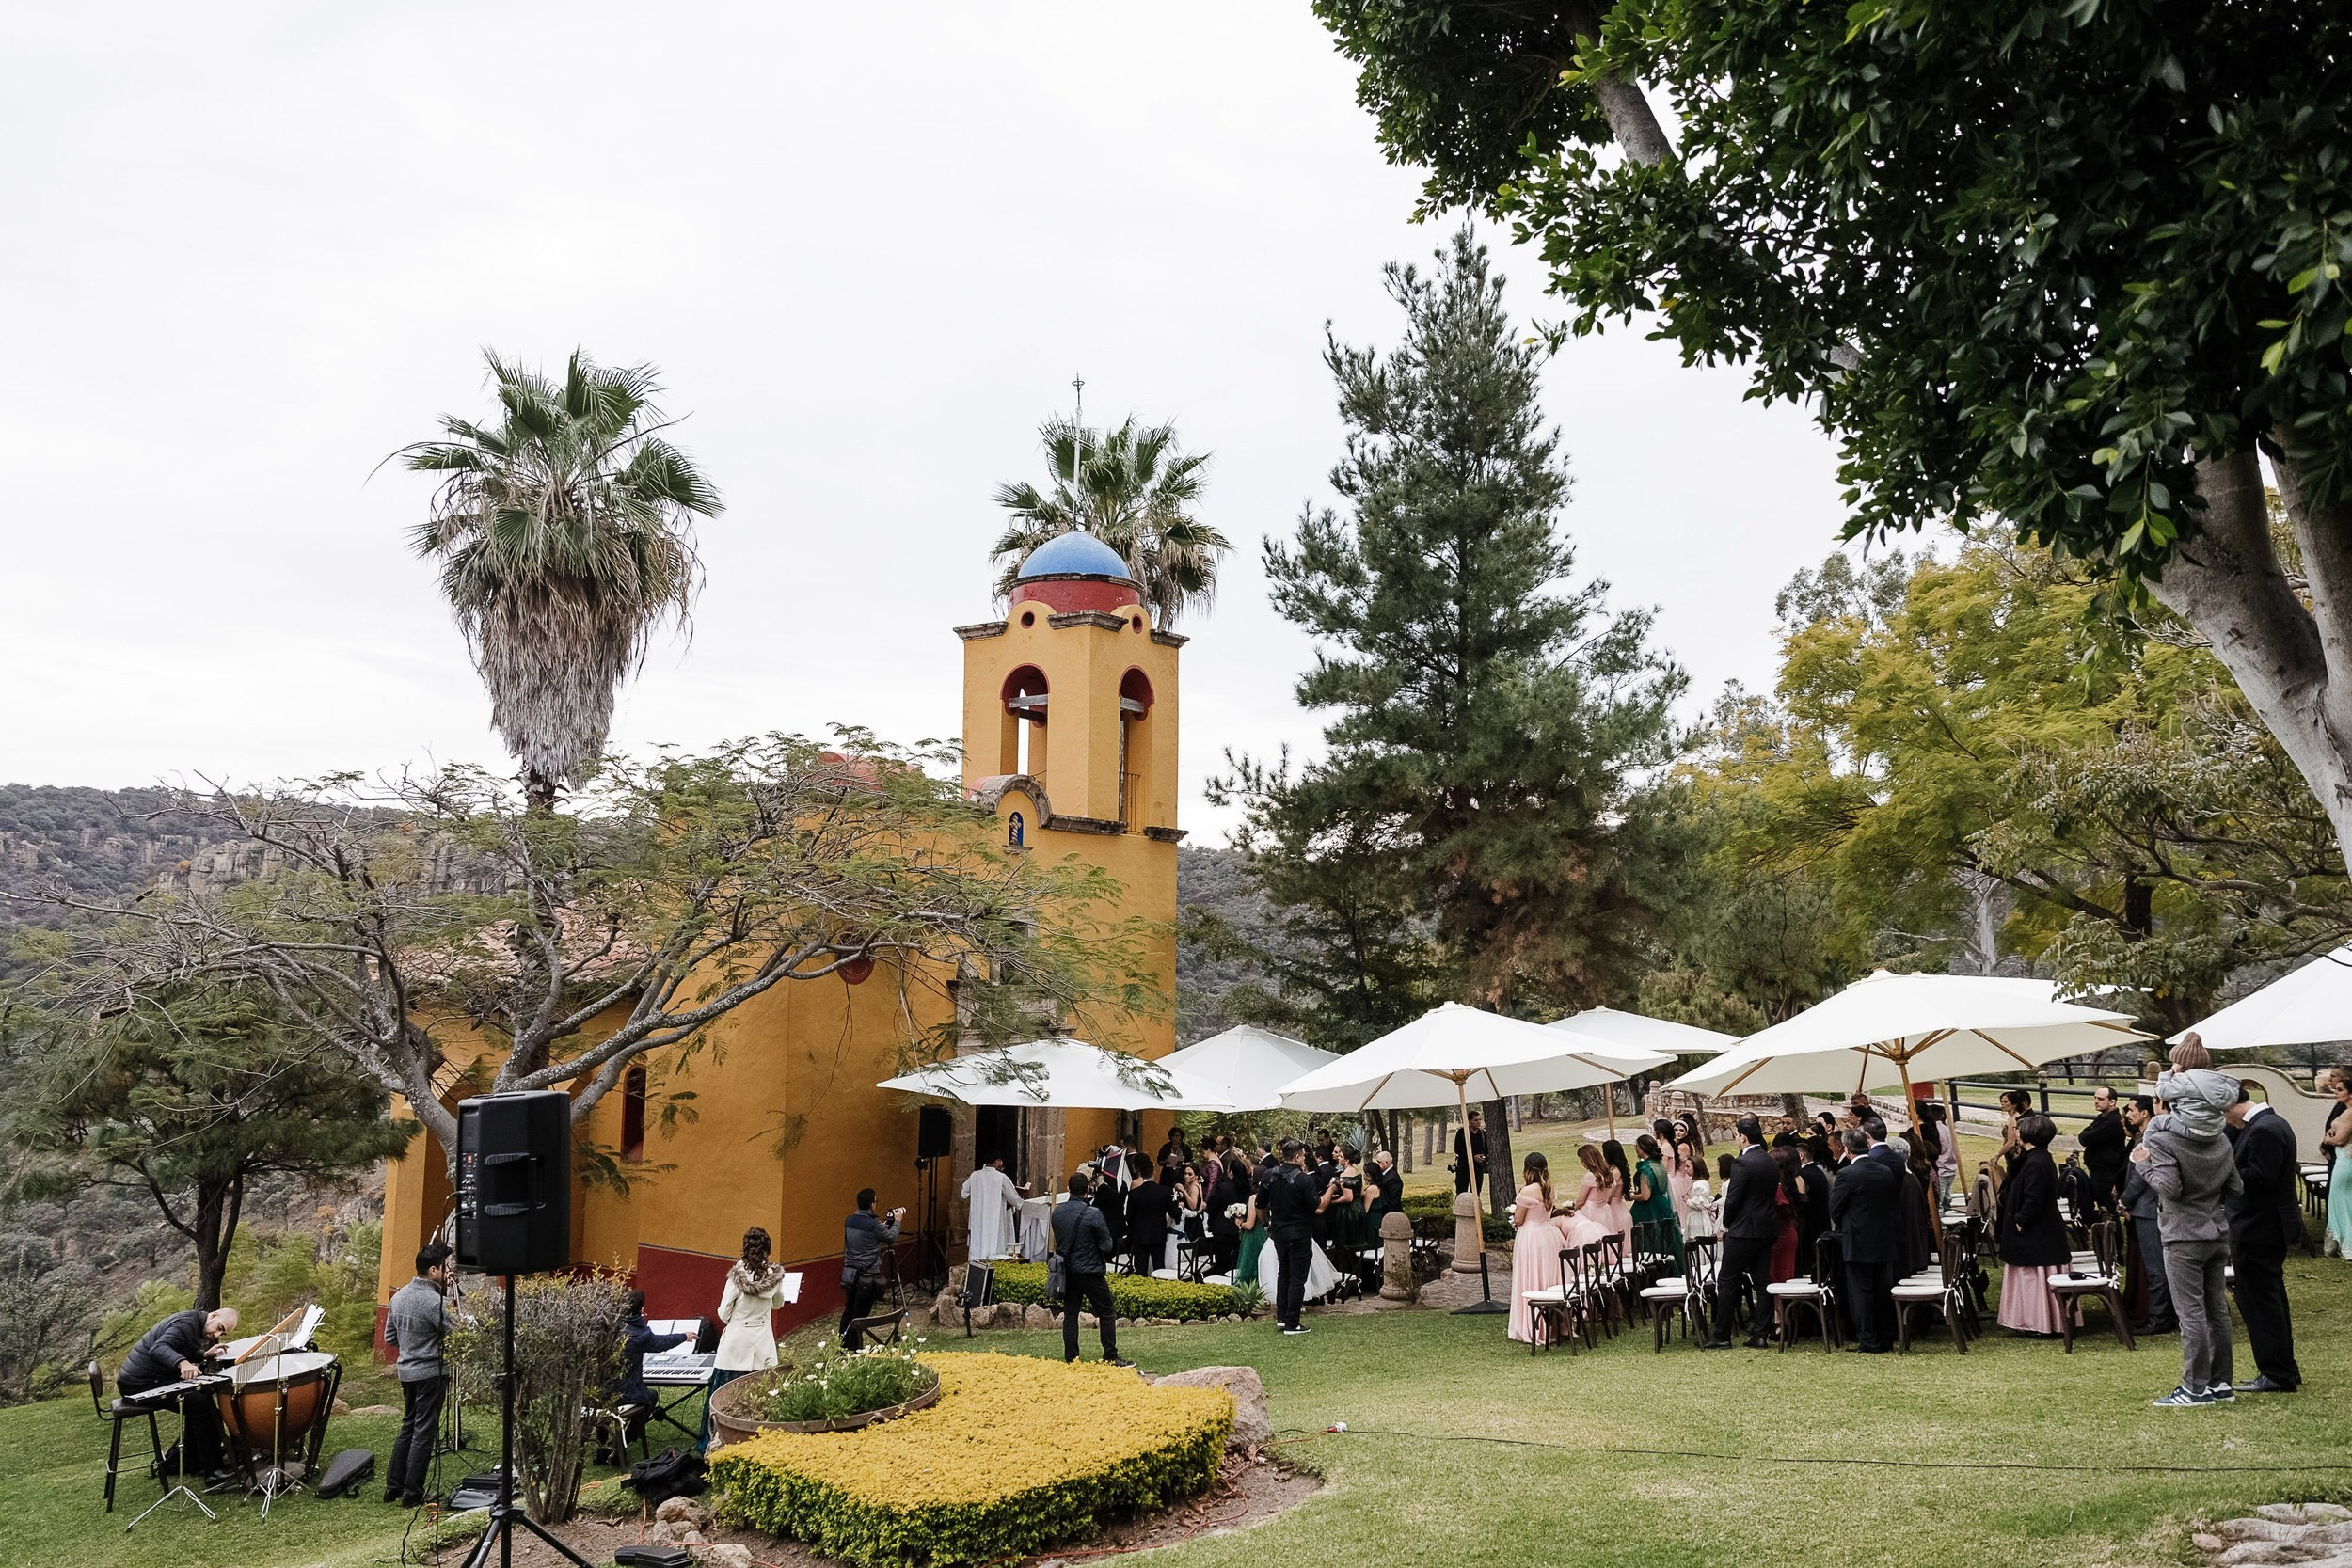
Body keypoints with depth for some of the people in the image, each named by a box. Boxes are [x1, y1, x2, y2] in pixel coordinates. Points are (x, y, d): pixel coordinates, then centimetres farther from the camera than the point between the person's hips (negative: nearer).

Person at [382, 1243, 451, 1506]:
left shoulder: (399, 1296, 6)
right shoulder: (435, 1302, -21)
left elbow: (390, 1338, 13)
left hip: (406, 1371, 8)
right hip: (430, 1373, -8)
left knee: (408, 1426, 19)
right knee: (424, 1432, 0)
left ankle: (393, 1487, 23)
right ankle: (412, 1495, 5)